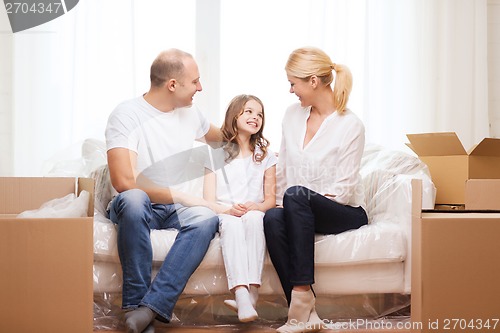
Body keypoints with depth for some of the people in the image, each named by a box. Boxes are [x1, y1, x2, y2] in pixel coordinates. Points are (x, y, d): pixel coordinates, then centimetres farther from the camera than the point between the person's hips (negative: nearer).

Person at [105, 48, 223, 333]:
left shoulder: (190, 113, 9)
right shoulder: (127, 115, -12)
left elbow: (218, 137, 34)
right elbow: (123, 182, -23)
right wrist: (180, 196, -19)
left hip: (178, 206, 5)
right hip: (139, 205, -4)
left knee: (207, 219, -31)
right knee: (133, 199, -41)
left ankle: (151, 306, -39)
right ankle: (136, 304, -32)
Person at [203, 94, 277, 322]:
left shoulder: (266, 155, 18)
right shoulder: (217, 154, 13)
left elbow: (271, 199, 11)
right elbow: (209, 201, 5)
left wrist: (255, 207, -12)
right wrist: (229, 209, -16)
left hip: (254, 214, 1)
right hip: (224, 216, -1)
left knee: (253, 218, -35)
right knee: (232, 223, -36)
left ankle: (251, 293, -45)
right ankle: (243, 297, -54)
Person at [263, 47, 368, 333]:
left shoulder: (351, 125, -10)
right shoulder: (292, 115, 9)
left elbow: (343, 190, -13)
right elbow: (283, 170, 16)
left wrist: (290, 199, -16)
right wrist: (282, 203, 1)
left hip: (345, 213, -4)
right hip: (300, 211, 5)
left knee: (296, 195, -36)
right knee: (273, 218, -32)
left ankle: (301, 297, -40)